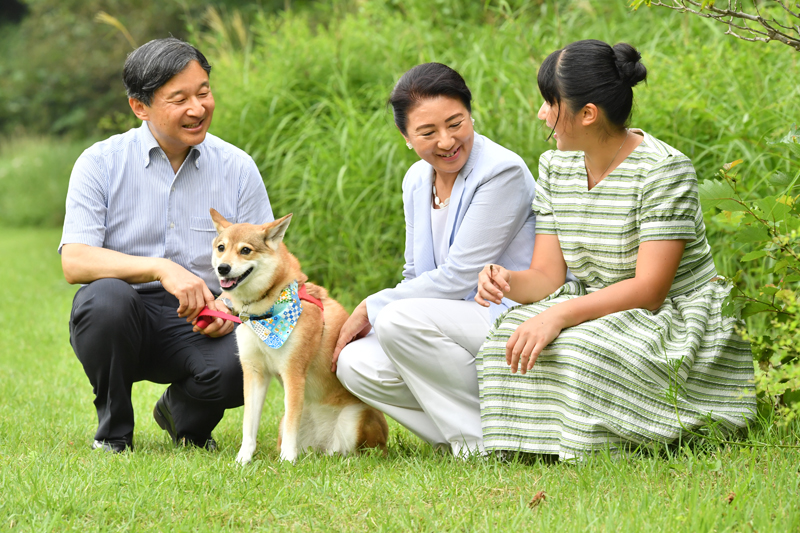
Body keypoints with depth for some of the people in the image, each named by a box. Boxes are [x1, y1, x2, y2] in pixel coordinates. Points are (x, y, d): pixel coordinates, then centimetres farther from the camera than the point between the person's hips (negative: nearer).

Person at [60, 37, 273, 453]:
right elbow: (75, 262, -15)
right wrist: (162, 269, -30)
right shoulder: (101, 163, -3)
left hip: (199, 325, 1)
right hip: (122, 324, -1)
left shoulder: (238, 168, 4)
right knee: (106, 297, -36)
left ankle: (182, 413, 8)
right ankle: (113, 430, -8)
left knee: (240, 367, -31)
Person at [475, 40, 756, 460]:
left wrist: (558, 316, -33)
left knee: (584, 351, -34)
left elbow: (649, 289, -23)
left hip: (674, 320, -6)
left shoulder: (664, 169, -18)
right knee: (509, 338, -22)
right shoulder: (555, 166, 5)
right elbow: (547, 276, 1)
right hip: (597, 312, 6)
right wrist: (506, 281, -23)